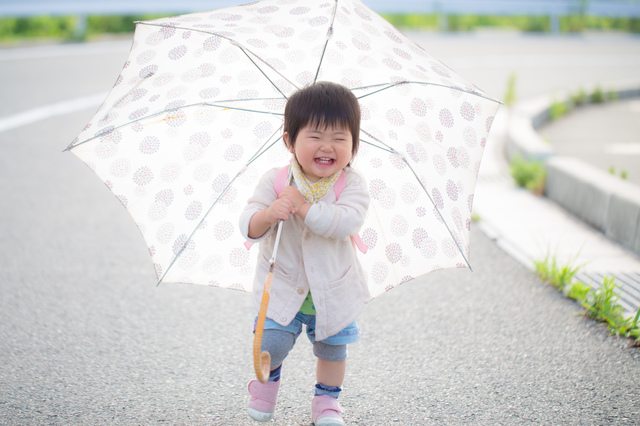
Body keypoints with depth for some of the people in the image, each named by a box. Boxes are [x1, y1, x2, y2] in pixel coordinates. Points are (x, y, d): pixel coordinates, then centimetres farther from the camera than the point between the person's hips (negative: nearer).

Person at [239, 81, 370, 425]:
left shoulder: (352, 184, -13)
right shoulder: (276, 181, -12)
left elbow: (347, 222, -30)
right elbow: (249, 227, -17)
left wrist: (304, 207, -35)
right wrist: (268, 214, -38)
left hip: (333, 290, 1)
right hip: (283, 287, 0)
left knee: (332, 349, 11)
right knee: (270, 345, -7)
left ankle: (327, 398, 37)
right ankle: (268, 377, 27)